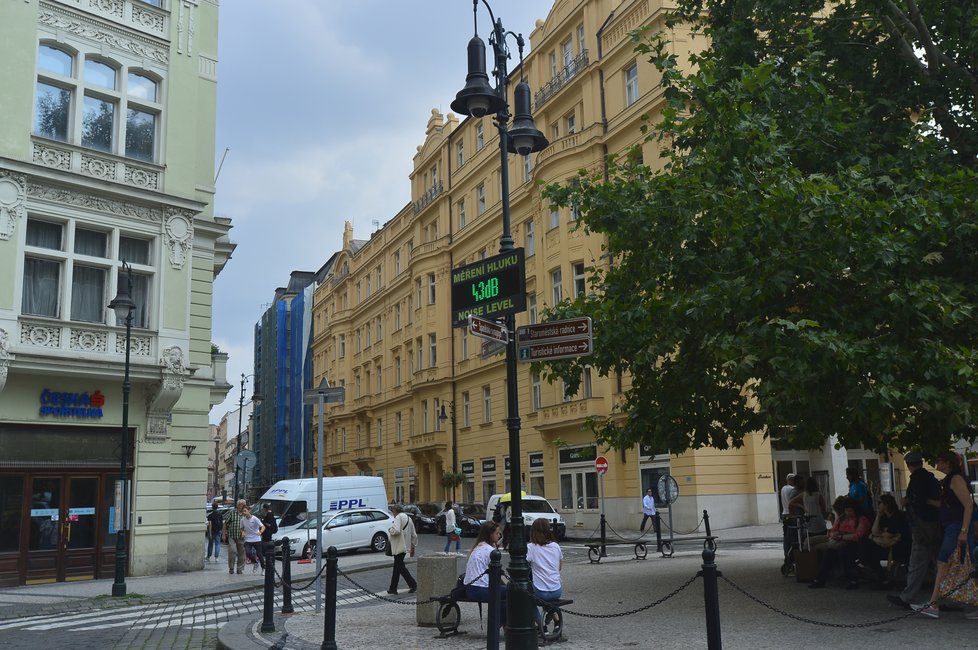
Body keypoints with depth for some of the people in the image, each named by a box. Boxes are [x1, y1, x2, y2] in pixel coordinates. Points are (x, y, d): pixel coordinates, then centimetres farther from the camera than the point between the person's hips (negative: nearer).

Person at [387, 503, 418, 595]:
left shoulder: (399, 517, -11)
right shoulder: (408, 518, 18)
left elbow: (396, 530, -27)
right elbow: (414, 535, 20)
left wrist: (390, 531, -6)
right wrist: (413, 547, 25)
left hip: (399, 547, -9)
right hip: (406, 547, 9)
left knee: (400, 567, -4)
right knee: (397, 567, 13)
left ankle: (413, 584, -8)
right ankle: (393, 589, 16)